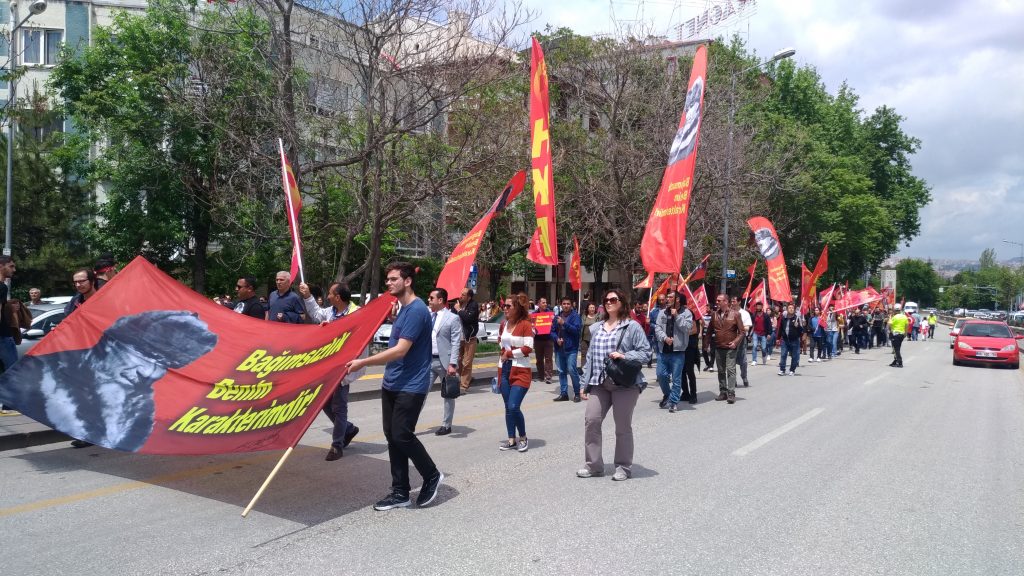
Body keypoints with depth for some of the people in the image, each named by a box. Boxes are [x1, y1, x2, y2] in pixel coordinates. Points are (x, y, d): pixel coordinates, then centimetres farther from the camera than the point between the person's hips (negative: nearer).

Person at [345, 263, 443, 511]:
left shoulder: (416, 310, -16)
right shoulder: (403, 310, 14)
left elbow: (400, 350, -22)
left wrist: (363, 362, -21)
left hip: (411, 387, -9)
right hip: (391, 384, 9)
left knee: (402, 435, -9)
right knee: (392, 435, 8)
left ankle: (432, 476, 13)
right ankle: (400, 492, 16)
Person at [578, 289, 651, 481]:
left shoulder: (632, 326, -2)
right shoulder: (596, 328, 15)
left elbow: (645, 352, -5)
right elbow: (590, 356, 16)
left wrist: (624, 356, -19)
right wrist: (586, 384, 12)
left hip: (625, 384, -5)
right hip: (600, 384, 5)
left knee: (623, 426, 3)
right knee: (591, 420, -3)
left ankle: (623, 467, 18)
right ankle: (593, 465, 10)